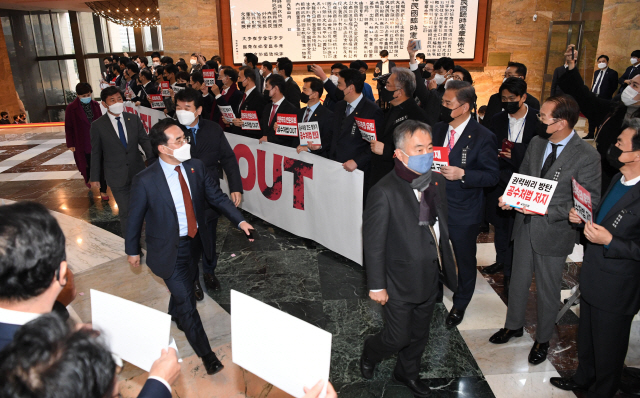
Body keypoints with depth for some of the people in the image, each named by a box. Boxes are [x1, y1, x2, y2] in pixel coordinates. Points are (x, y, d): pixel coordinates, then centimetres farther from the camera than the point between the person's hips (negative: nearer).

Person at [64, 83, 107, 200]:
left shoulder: (95, 105, 1)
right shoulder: (71, 108, -8)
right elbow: (68, 127, -4)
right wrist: (70, 144, -4)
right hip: (83, 143, -2)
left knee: (101, 165, 0)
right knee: (87, 164, 14)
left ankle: (103, 190, 9)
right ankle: (88, 179, 48)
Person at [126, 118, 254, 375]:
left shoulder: (196, 168, -9)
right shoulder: (145, 181, -21)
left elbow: (216, 197, -1)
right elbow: (135, 217, -9)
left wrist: (240, 221, -12)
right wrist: (132, 250, 3)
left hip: (196, 241, 5)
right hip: (169, 249, -5)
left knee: (185, 284, 28)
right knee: (187, 301, 1)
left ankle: (175, 316, 62)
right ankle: (205, 353, 20)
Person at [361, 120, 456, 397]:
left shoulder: (437, 181, -3)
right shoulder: (384, 192, -24)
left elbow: (442, 226, 9)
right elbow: (374, 243, -19)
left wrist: (447, 264, 11)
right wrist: (376, 286, -14)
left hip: (430, 278, 6)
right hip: (400, 282, -6)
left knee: (419, 335, 23)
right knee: (397, 337, 10)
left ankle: (408, 372, 51)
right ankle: (369, 354, 44)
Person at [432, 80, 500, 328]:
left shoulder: (483, 138, -15)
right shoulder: (438, 129, 3)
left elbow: (492, 176, -14)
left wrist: (462, 174, -28)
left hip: (463, 214, -4)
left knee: (465, 261, 15)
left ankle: (459, 305, 38)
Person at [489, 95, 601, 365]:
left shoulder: (587, 156, -18)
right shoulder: (536, 143, 0)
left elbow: (590, 202, -16)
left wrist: (548, 211, -25)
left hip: (554, 231, -5)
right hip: (525, 224, 5)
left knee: (547, 290, 13)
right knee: (518, 280, 20)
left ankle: (543, 339, 36)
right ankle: (514, 325, 43)